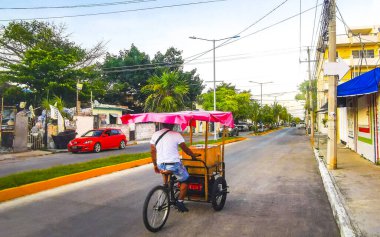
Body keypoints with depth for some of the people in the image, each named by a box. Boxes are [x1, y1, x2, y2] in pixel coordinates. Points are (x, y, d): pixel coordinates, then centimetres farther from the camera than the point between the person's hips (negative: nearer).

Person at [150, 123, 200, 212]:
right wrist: (193, 155, 18)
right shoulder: (176, 135, -7)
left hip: (160, 165, 5)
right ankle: (180, 202, 9)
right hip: (174, 164, -5)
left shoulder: (155, 135, 5)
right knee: (185, 181, 16)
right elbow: (185, 149, 0)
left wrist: (155, 165, 18)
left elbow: (153, 151, 8)